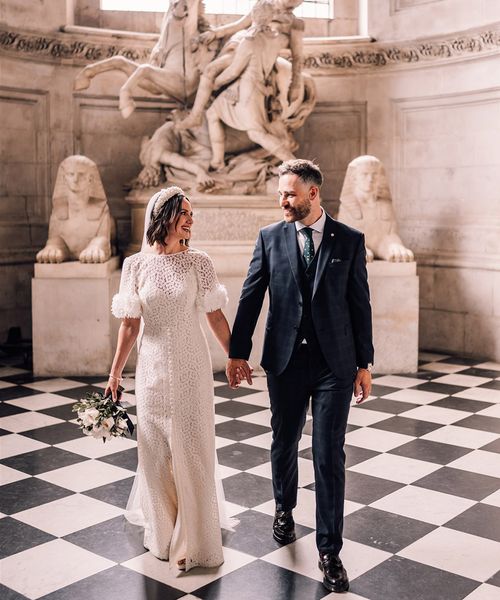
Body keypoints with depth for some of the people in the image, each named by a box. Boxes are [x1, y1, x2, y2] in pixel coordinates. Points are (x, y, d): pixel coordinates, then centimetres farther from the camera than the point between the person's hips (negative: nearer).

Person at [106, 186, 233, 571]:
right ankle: (161, 530, 34)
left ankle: (193, 539, 20)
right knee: (155, 449, 12)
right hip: (153, 367, 1)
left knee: (192, 448, 5)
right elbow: (129, 324, 2)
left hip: (192, 367, -1)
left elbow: (216, 317, 1)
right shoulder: (136, 265, -2)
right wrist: (115, 373, 3)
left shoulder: (198, 262, -4)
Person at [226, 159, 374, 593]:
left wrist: (364, 364, 1)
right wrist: (238, 353, 1)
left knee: (330, 455, 0)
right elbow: (250, 297, 2)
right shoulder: (270, 237, 1)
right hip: (285, 361, 2)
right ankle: (285, 509, 43)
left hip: (335, 363, -1)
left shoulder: (349, 240, 0)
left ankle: (330, 550, 10)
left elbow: (360, 304, 1)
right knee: (284, 444, 16)